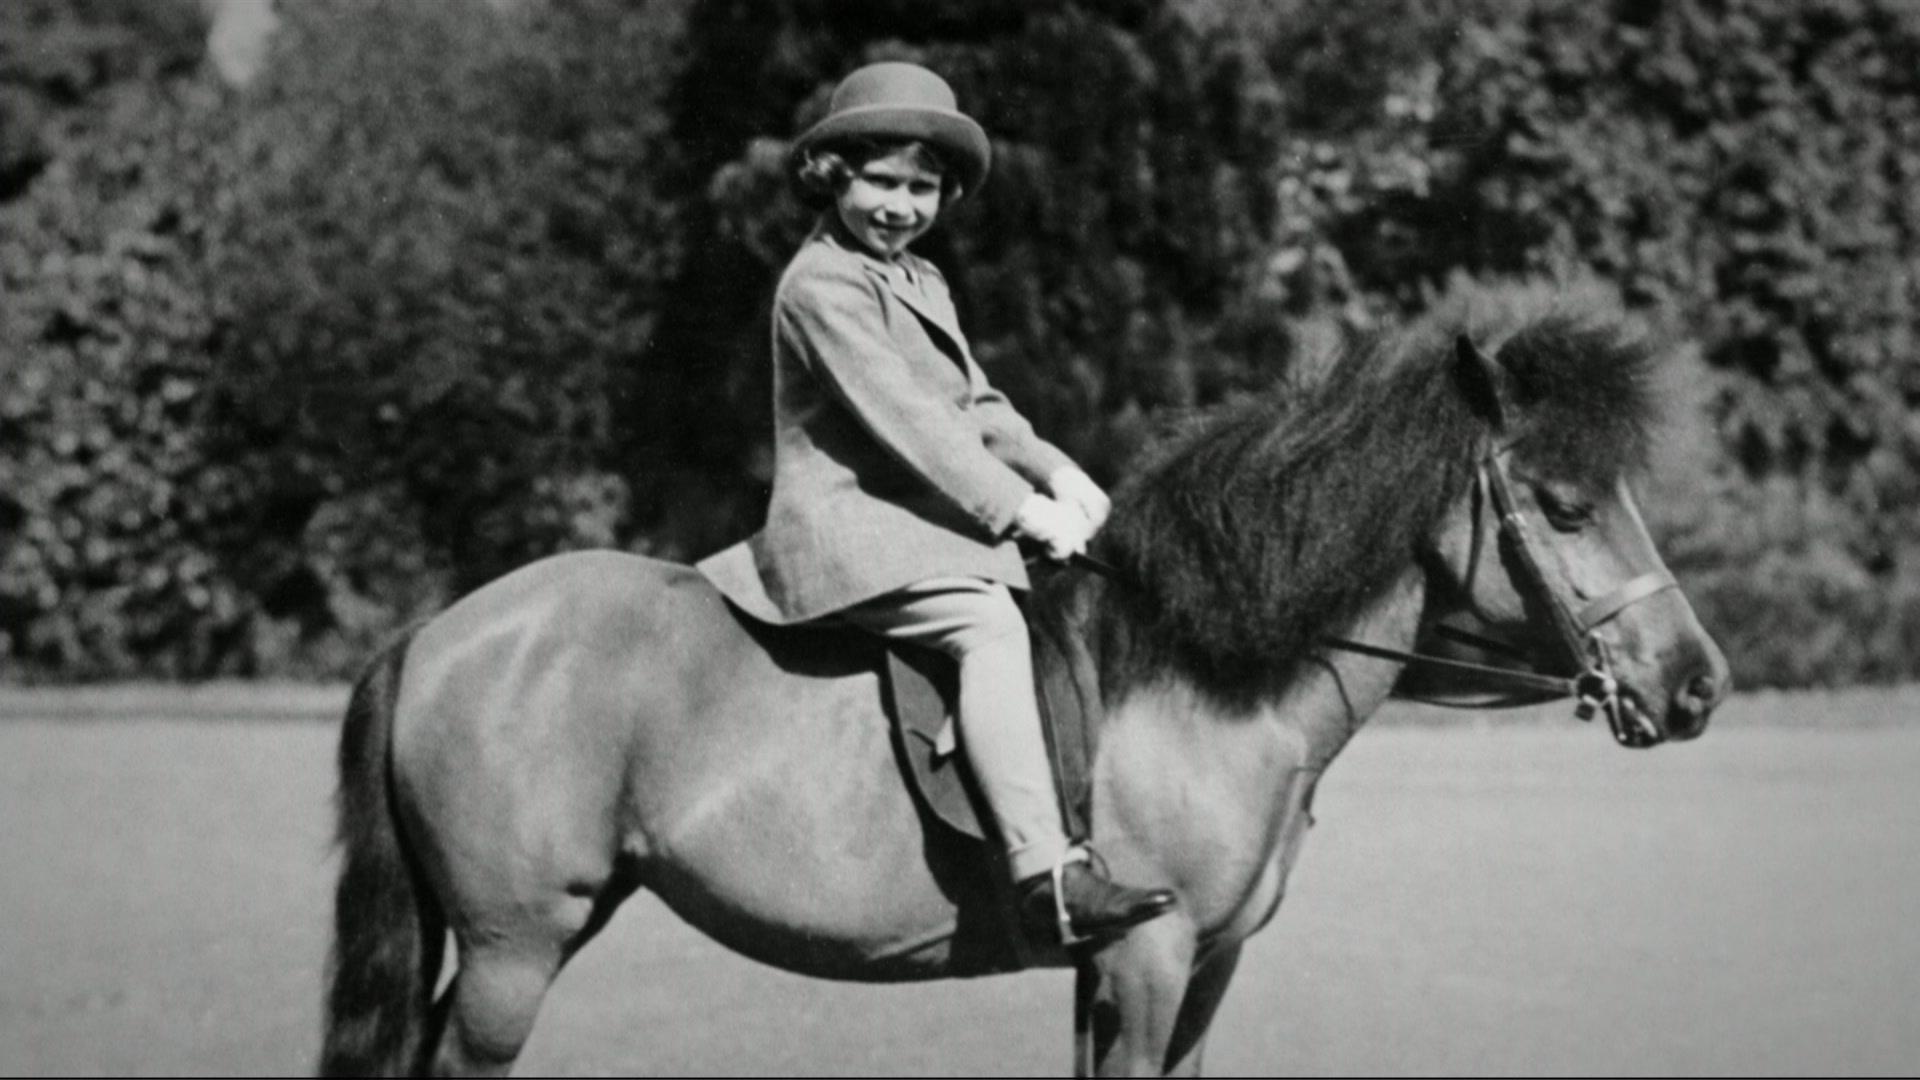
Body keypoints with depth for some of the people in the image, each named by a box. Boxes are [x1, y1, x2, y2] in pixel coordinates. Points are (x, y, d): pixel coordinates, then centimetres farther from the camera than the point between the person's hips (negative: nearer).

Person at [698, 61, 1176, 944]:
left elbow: (976, 407, 20)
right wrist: (1021, 510, -18)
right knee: (988, 626, -30)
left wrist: (1056, 475, 2)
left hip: (925, 518, 11)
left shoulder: (923, 283, 21)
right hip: (850, 525, -11)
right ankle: (1047, 871, -43)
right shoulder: (822, 284, -11)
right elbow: (902, 420, -18)